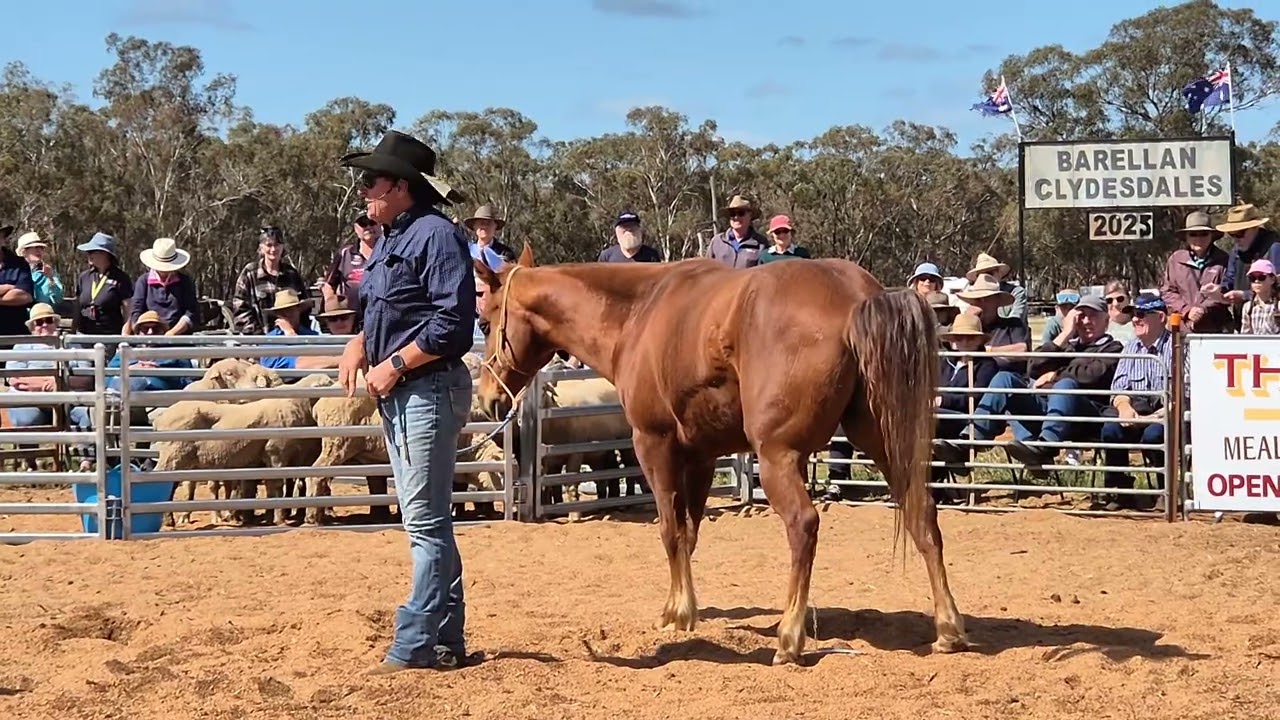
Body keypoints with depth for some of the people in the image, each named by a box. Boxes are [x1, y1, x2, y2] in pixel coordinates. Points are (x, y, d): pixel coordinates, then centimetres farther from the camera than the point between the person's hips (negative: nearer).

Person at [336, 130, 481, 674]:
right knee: (423, 521, 14)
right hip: (396, 395, 11)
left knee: (425, 521, -7)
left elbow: (452, 324, -22)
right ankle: (447, 641, 20)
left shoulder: (436, 236, -15)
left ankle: (416, 644, -4)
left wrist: (394, 365, -20)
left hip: (428, 389, -11)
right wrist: (359, 345, 4)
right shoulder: (390, 241, 15)